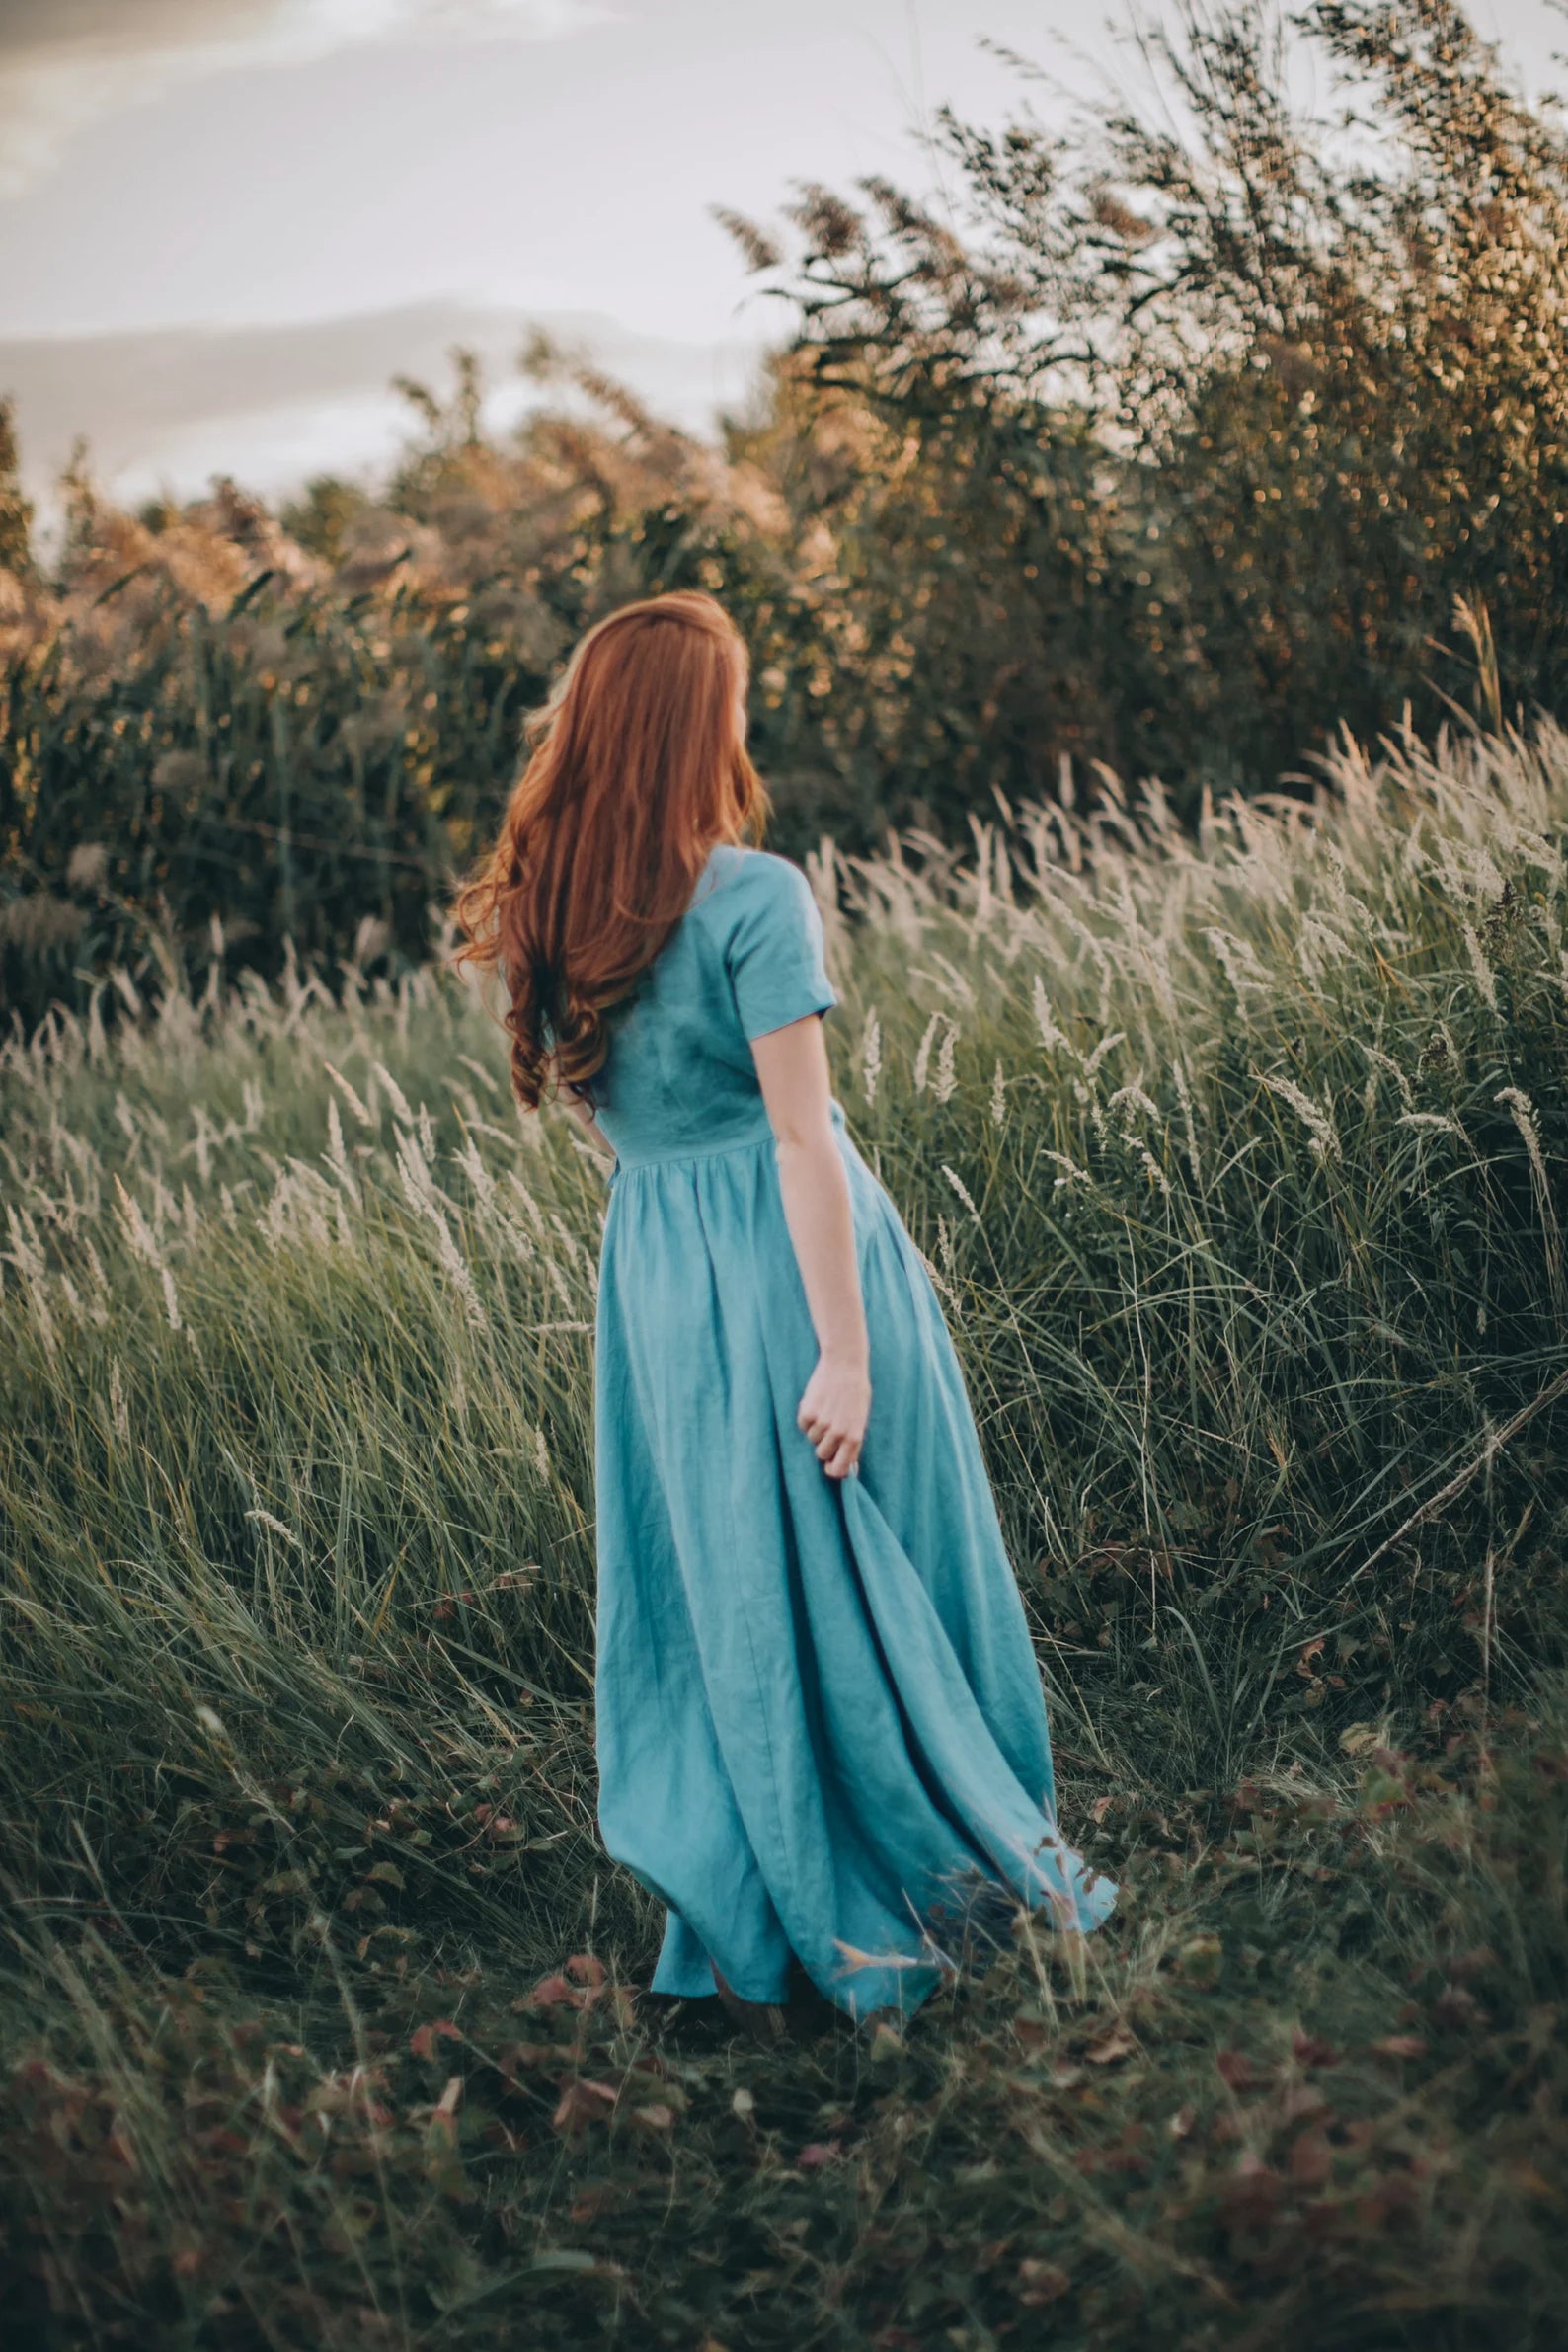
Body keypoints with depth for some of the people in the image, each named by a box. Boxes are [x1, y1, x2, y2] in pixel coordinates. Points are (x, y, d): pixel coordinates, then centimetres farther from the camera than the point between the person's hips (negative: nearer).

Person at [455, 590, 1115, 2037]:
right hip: (790, 1257, -6)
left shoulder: (544, 909, 2)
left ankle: (751, 1951, 21)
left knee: (724, 1592, 14)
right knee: (872, 1573, 10)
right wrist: (846, 1351, -18)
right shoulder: (750, 897, -17)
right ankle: (984, 1856, 28)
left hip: (653, 1262, 6)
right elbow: (802, 1133, -19)